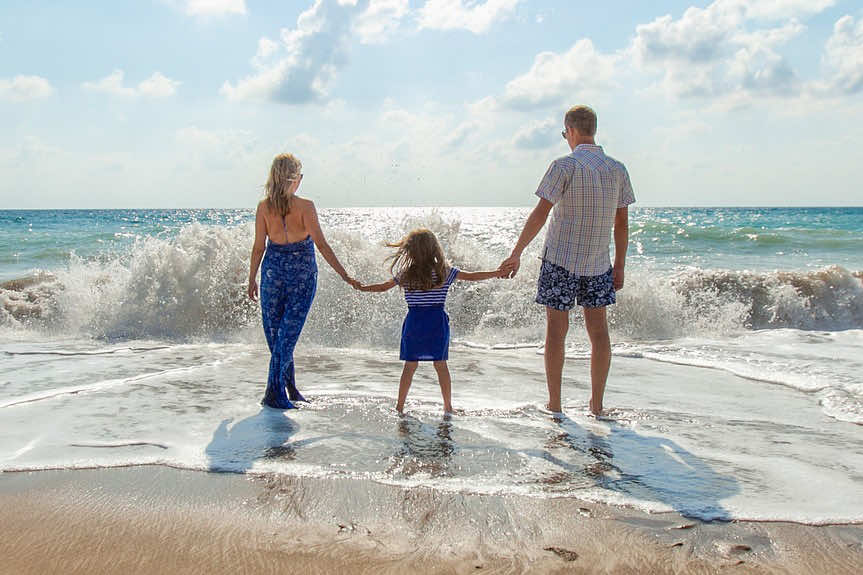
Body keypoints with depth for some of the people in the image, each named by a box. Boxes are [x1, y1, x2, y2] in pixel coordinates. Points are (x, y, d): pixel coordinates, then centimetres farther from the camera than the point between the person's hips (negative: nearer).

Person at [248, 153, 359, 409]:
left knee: (274, 331, 14)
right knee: (289, 332, 2)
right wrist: (345, 276, -9)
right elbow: (321, 245, -13)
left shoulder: (264, 207, -3)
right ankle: (274, 392, -1)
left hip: (273, 270, 2)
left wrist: (252, 280, 11)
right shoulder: (305, 206, -11)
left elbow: (259, 247, 0)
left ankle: (290, 388, 23)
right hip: (302, 273, -2)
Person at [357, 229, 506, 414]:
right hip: (437, 323, 0)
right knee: (441, 365, 8)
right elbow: (472, 276, 2)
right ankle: (448, 406, 14)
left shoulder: (405, 274, -1)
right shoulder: (444, 272, -2)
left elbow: (383, 287, 11)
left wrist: (361, 287, 28)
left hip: (414, 322, 1)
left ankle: (399, 406, 11)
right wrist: (497, 273, 11)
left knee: (410, 365, 8)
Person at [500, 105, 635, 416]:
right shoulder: (617, 169, 4)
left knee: (556, 329, 3)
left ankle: (554, 405, 8)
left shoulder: (565, 166, -10)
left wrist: (516, 253, -10)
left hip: (560, 260, -4)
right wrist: (619, 266, 14)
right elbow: (622, 223, 7)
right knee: (598, 329, 9)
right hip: (598, 263, 4)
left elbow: (540, 213, -14)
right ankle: (597, 404, 14)